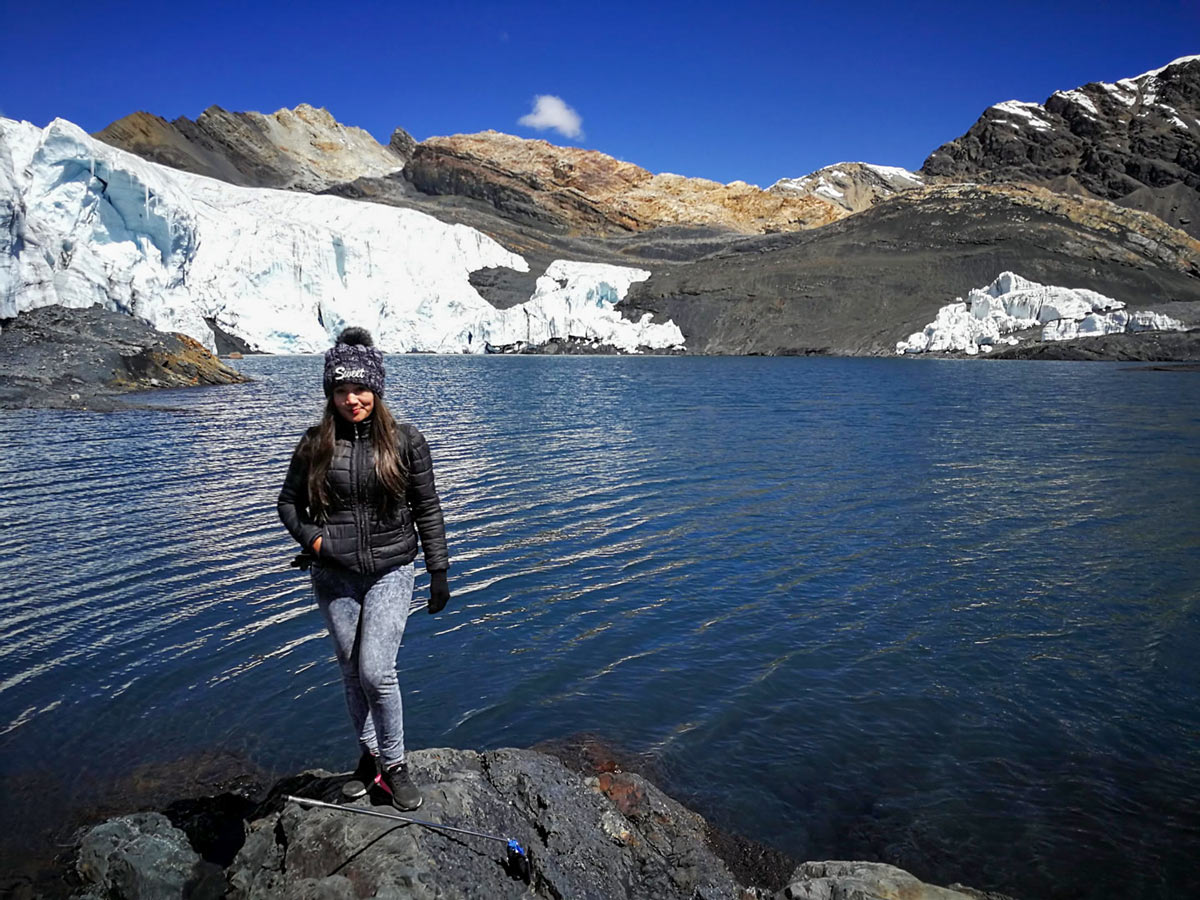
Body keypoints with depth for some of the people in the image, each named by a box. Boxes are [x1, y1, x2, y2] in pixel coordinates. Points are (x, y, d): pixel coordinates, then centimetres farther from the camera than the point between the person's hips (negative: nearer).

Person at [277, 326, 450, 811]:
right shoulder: (316, 444, -1)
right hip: (334, 576, 3)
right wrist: (312, 538, -9)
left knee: (376, 671, -10)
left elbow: (428, 511, 0)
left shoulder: (406, 441, -5)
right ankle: (369, 757, 31)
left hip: (390, 573, -2)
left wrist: (439, 572, -1)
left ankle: (393, 765, 10)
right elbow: (288, 502, 10)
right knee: (352, 672, 12)